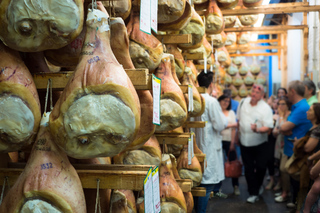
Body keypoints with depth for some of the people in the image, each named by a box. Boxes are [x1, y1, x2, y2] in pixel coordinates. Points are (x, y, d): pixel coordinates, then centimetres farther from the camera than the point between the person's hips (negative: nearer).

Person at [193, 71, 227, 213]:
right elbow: (219, 125, -16)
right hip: (209, 147, -8)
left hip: (197, 145, 8)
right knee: (208, 183, -1)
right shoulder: (212, 101, -16)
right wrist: (225, 120, 6)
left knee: (199, 182, 18)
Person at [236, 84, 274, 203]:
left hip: (260, 143, -3)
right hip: (245, 142, 3)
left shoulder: (266, 108, -14)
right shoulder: (243, 102, 0)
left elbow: (268, 127, -19)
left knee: (261, 167, 4)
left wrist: (258, 130, -37)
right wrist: (238, 132, 18)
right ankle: (253, 193, 16)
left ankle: (258, 186, 33)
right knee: (248, 169, 6)